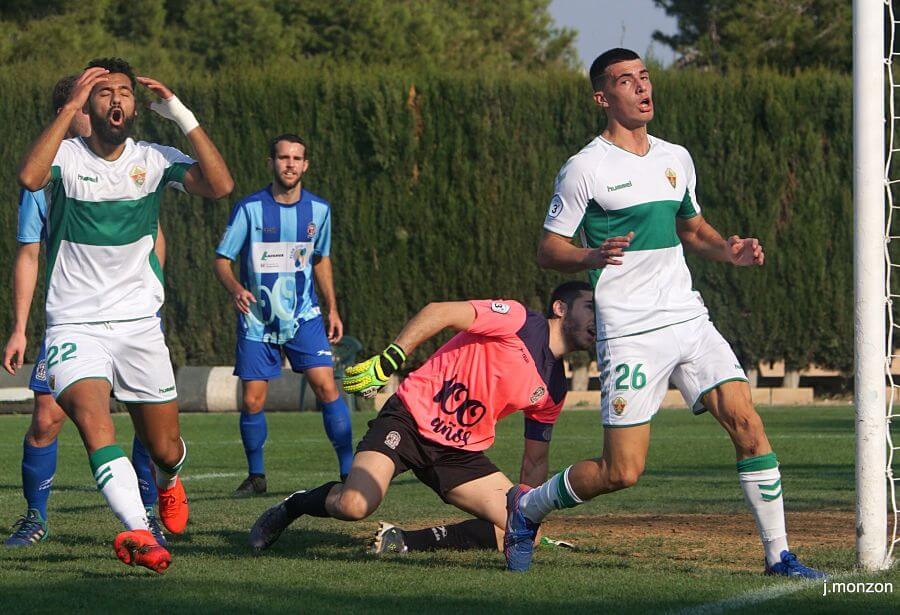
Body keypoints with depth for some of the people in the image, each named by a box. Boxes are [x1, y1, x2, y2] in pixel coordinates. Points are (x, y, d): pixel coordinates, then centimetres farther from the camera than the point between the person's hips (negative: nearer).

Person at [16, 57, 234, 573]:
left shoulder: (153, 159, 1)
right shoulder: (68, 156, -6)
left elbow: (220, 186, -14)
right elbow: (30, 177, -29)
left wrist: (183, 117, -18)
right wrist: (69, 108, -27)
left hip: (140, 325, 3)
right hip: (75, 326, -3)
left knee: (166, 449, 10)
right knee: (94, 423, -29)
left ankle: (168, 482, 48)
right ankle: (139, 532, -42)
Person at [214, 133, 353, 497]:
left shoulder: (318, 210, 2)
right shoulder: (249, 208, -9)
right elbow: (221, 261, -6)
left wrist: (332, 308, 12)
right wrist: (235, 289, -26)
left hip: (303, 316, 1)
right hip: (257, 320, -1)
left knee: (326, 387, -13)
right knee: (252, 402, -2)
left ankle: (349, 470, -7)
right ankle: (256, 476, 17)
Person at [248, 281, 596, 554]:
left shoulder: (553, 390, 11)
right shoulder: (518, 321, -10)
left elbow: (536, 460, 20)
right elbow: (439, 313, -18)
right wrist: (388, 361, -27)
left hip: (461, 453, 7)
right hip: (411, 419, -7)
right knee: (354, 505, -29)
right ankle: (293, 506, 5)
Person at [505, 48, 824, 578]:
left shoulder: (676, 159, 13)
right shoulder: (585, 169, -6)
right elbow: (548, 249, -3)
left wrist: (728, 250, 7)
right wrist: (592, 257, -24)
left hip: (688, 320, 5)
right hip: (630, 334, -5)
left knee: (748, 424, -10)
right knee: (622, 471, -7)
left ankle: (779, 554, -3)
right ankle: (527, 507, 20)